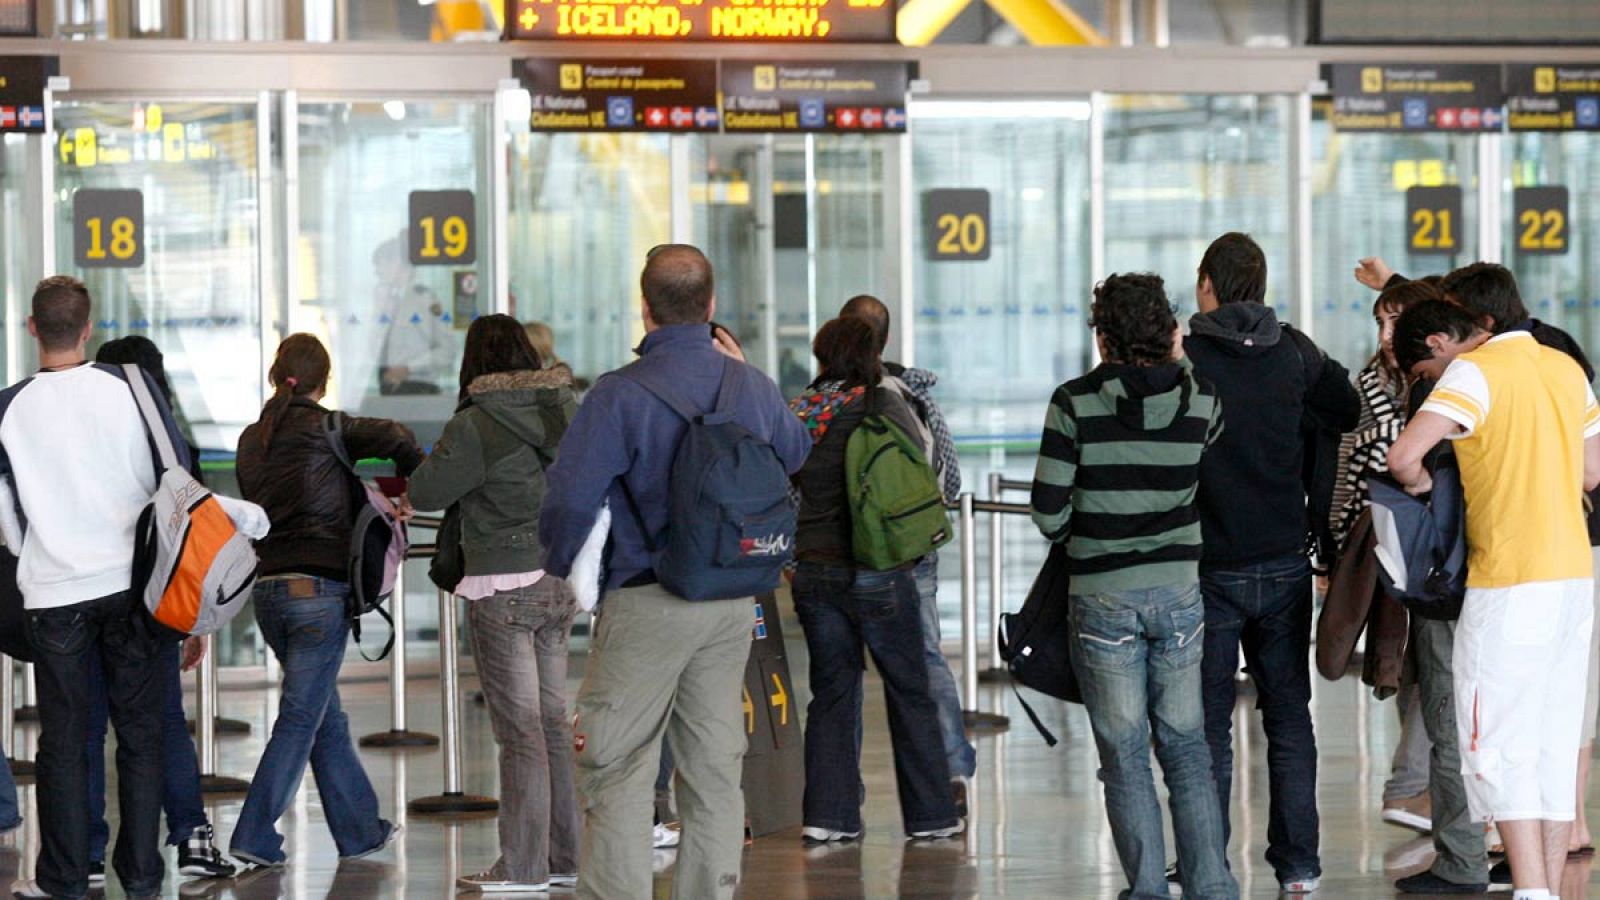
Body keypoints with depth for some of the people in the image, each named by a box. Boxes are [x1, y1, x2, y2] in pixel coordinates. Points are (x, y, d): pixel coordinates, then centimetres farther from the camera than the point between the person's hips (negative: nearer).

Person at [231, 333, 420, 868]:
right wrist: (414, 484, 5)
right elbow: (394, 438, -15)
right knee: (300, 719, -2)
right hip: (319, 588, -7)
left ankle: (360, 832, 22)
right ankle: (255, 837, -5)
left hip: (268, 591, 7)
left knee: (327, 716, 15)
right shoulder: (322, 428, -6)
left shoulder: (252, 440, 13)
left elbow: (258, 504, 12)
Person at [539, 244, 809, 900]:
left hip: (648, 604, -5)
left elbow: (570, 497, -16)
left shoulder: (620, 394, -14)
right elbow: (794, 453, 24)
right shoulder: (752, 386, 3)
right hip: (733, 601, 5)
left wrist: (557, 565, 3)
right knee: (715, 768, 12)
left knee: (617, 771, 0)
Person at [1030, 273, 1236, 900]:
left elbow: (1048, 511, -9)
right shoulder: (1200, 399, -3)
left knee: (1124, 757, 6)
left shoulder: (1075, 403, -10)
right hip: (1179, 590, 2)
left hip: (1102, 596, -2)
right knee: (1187, 749, 11)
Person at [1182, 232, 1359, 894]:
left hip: (1210, 571, -3)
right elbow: (1349, 412, 13)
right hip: (1284, 566, 3)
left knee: (1209, 725, 4)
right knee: (1289, 720, 11)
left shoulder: (1184, 358, -12)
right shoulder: (1296, 353, -1)